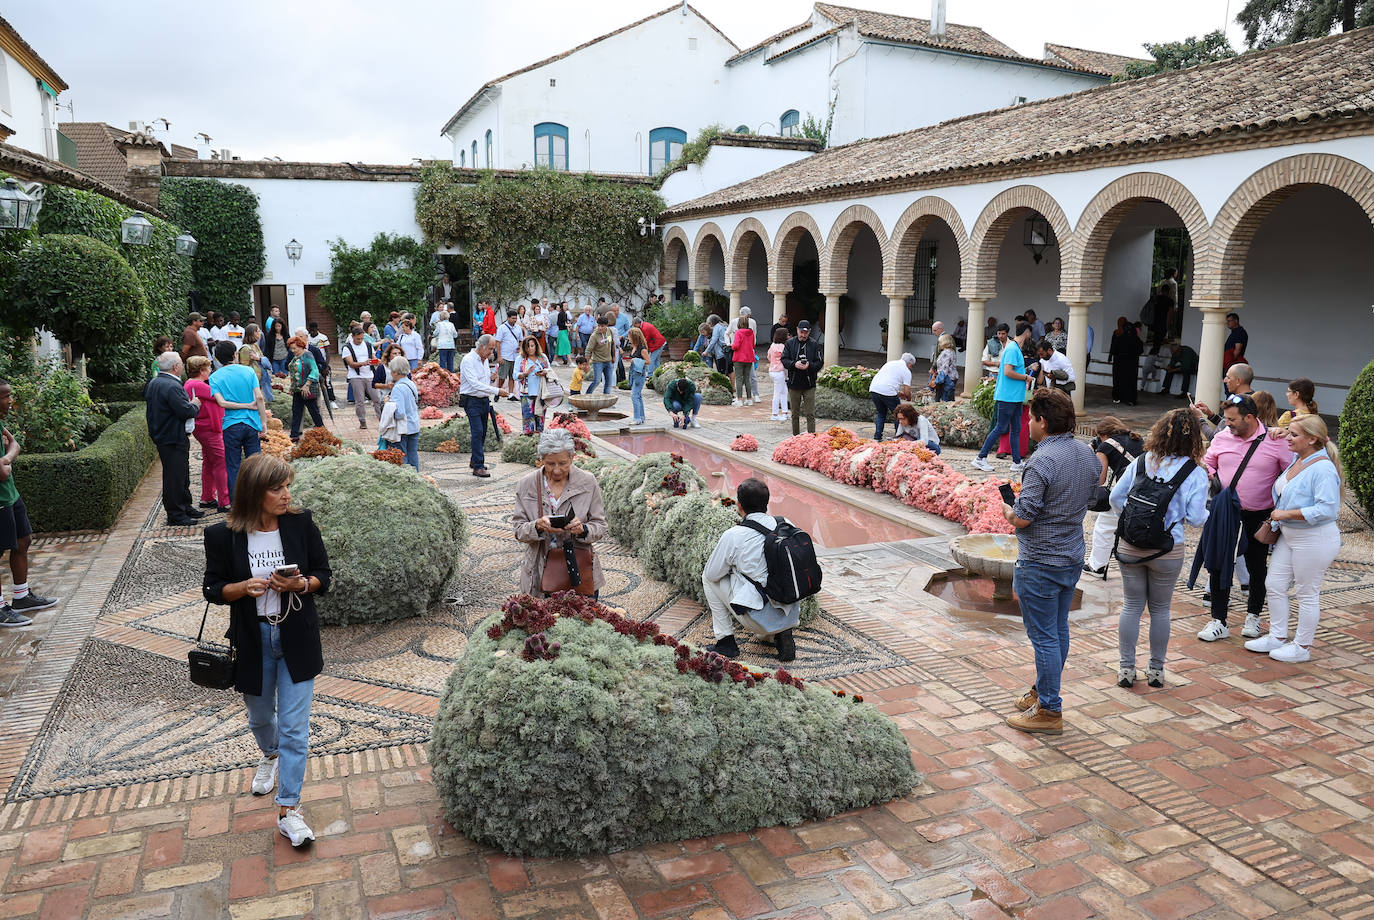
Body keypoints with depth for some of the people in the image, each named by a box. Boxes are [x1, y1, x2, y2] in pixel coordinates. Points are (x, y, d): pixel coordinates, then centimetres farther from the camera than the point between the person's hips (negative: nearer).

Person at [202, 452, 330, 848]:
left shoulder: (301, 523, -8)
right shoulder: (223, 536, -10)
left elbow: (323, 574, -1)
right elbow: (213, 589, -2)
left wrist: (300, 584, -22)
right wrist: (244, 587, -22)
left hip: (296, 638, -1)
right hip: (252, 640, 1)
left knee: (295, 725, -3)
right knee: (260, 716, 23)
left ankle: (288, 810, 4)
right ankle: (270, 755, 57)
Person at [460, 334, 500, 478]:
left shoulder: (484, 360, 12)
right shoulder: (468, 360, -16)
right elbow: (475, 384, -25)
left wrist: (490, 401, 14)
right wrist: (496, 391, -27)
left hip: (484, 400, 8)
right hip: (472, 401, -8)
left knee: (482, 432, 11)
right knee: (477, 432, -14)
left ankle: (474, 460, 25)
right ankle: (478, 466, -15)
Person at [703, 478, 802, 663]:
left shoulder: (733, 536, -13)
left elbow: (711, 573, 0)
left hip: (762, 619, -5)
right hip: (791, 616, 5)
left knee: (708, 578, 14)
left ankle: (726, 642, 16)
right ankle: (781, 634, 15)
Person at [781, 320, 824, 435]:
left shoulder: (814, 345, 1)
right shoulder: (790, 343, 4)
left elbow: (820, 363, -1)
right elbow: (784, 360, 0)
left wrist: (809, 366, -20)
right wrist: (794, 364, -20)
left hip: (809, 384, -2)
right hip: (793, 383, 2)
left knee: (810, 414, -3)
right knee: (795, 414, 11)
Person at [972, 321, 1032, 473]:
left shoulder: (1015, 348, 15)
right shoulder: (1012, 349, -15)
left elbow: (1004, 366, 24)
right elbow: (1008, 372, -23)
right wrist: (1025, 377, -11)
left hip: (1015, 397, 10)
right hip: (1008, 396, -10)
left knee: (1016, 429, 11)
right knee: (1001, 428, -6)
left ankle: (1017, 462, 15)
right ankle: (980, 458, -1)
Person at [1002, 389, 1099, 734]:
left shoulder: (1042, 461, -24)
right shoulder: (1088, 454, 3)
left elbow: (1022, 518, -22)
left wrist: (1007, 510, -3)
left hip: (1040, 563, -9)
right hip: (1073, 555, 9)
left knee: (1044, 637, 1)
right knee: (1059, 630, 19)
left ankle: (1049, 711, 11)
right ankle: (1044, 691, 34)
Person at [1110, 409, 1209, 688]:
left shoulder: (1140, 463, -2)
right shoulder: (1195, 473, -8)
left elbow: (1116, 497, 1)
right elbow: (1196, 518, -9)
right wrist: (1207, 513, 13)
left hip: (1130, 546, 2)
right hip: (1167, 550, -1)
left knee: (1131, 606, 11)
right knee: (1160, 610, 13)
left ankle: (1126, 669, 16)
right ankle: (1156, 670, 23)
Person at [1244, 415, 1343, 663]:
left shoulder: (1323, 469, -22)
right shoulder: (1297, 460, 6)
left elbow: (1327, 509, -30)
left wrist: (1286, 514, -23)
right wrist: (1275, 520, 14)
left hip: (1315, 540, -9)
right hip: (1289, 535, 9)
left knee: (1307, 594, 5)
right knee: (1274, 585, 12)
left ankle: (1302, 646, 19)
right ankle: (1278, 637, 26)